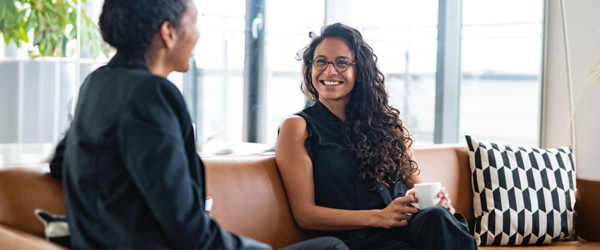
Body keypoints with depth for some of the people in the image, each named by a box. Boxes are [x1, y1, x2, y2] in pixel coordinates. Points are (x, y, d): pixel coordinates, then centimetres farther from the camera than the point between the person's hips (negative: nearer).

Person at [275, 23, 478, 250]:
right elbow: (304, 214, -2)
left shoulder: (386, 122, 20)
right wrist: (378, 217, -14)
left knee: (436, 216, -33)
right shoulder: (297, 127, 6)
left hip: (407, 229, 5)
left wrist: (439, 199, -4)